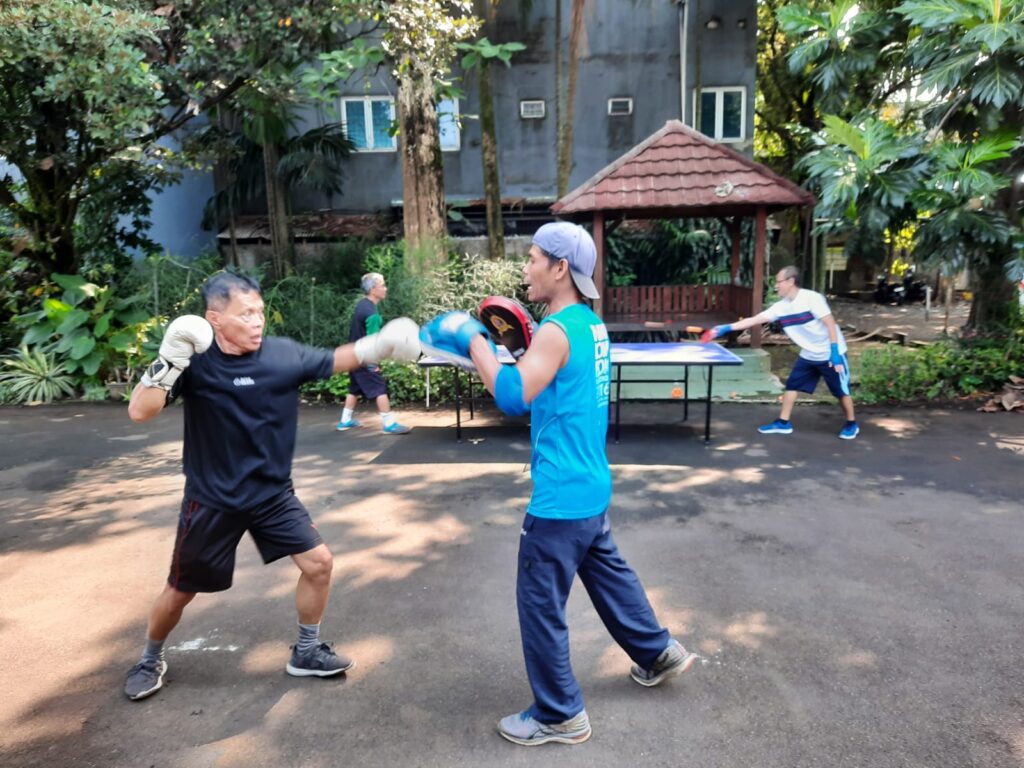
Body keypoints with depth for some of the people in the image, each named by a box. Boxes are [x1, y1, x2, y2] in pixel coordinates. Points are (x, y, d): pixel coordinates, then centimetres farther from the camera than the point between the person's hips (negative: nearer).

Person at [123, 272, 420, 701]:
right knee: (181, 590, 12)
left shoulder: (283, 354, -11)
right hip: (212, 500, -2)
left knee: (318, 563, -1)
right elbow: (139, 412, -22)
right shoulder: (194, 361, -17)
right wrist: (168, 361, -36)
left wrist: (380, 344, -11)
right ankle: (150, 660, 43)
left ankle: (306, 653, 22)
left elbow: (332, 362, 4)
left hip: (273, 494, 3)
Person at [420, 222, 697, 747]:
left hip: (560, 497, -10)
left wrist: (473, 341, -21)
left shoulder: (557, 330, -20)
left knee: (539, 603, 6)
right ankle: (658, 653, 46)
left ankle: (560, 716, 22)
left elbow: (513, 397, -29)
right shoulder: (591, 325, 8)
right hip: (591, 487, 10)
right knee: (607, 572, 28)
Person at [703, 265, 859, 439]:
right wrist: (726, 328, -8)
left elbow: (830, 324, -21)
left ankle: (851, 424, 24)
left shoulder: (812, 298, -22)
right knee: (792, 385, 4)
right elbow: (753, 320, -3)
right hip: (808, 355, 6)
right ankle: (783, 423, 13)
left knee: (841, 390, 4)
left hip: (831, 354, -6)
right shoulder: (781, 307, -3)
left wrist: (834, 352, -26)